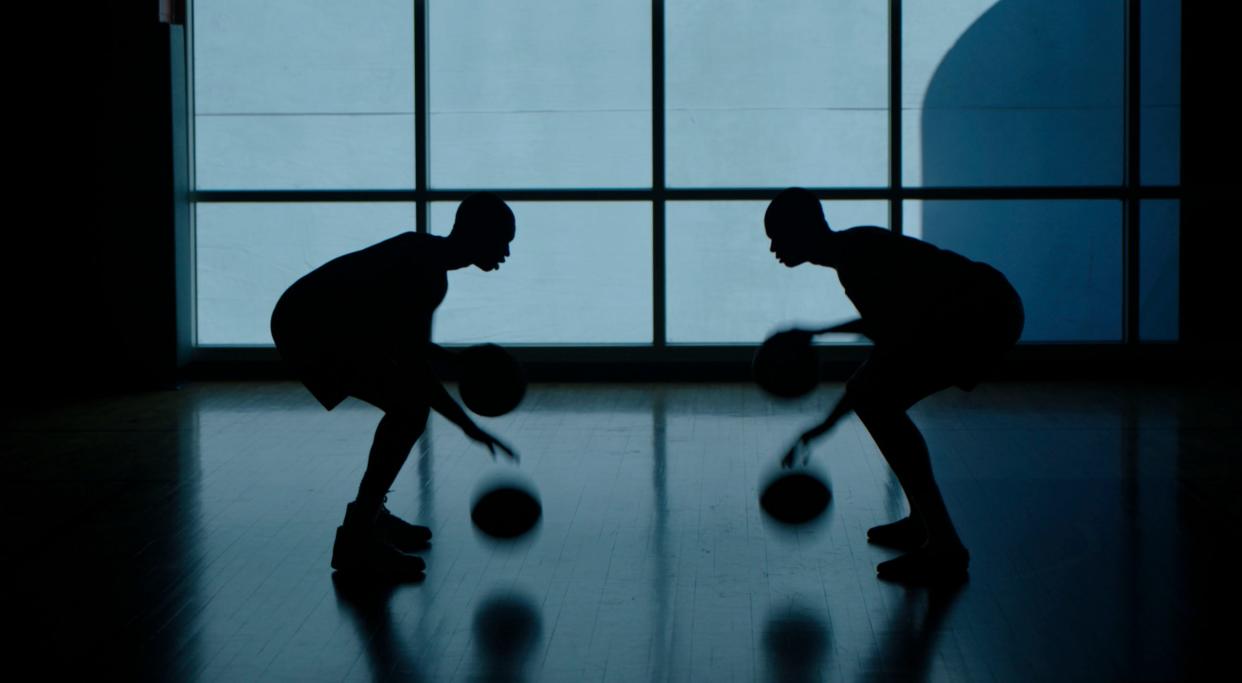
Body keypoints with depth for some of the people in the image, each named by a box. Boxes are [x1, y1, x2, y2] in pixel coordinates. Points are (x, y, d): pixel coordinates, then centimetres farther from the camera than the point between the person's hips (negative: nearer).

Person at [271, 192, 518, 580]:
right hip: (311, 329, -10)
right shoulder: (428, 276, -20)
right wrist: (470, 427, -19)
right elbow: (413, 368, -22)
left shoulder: (423, 253, 10)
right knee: (410, 409, -14)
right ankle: (356, 540, -12)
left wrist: (455, 361, 14)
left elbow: (404, 342, 20)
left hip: (318, 320, 10)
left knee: (410, 403, 15)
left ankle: (368, 514, 24)